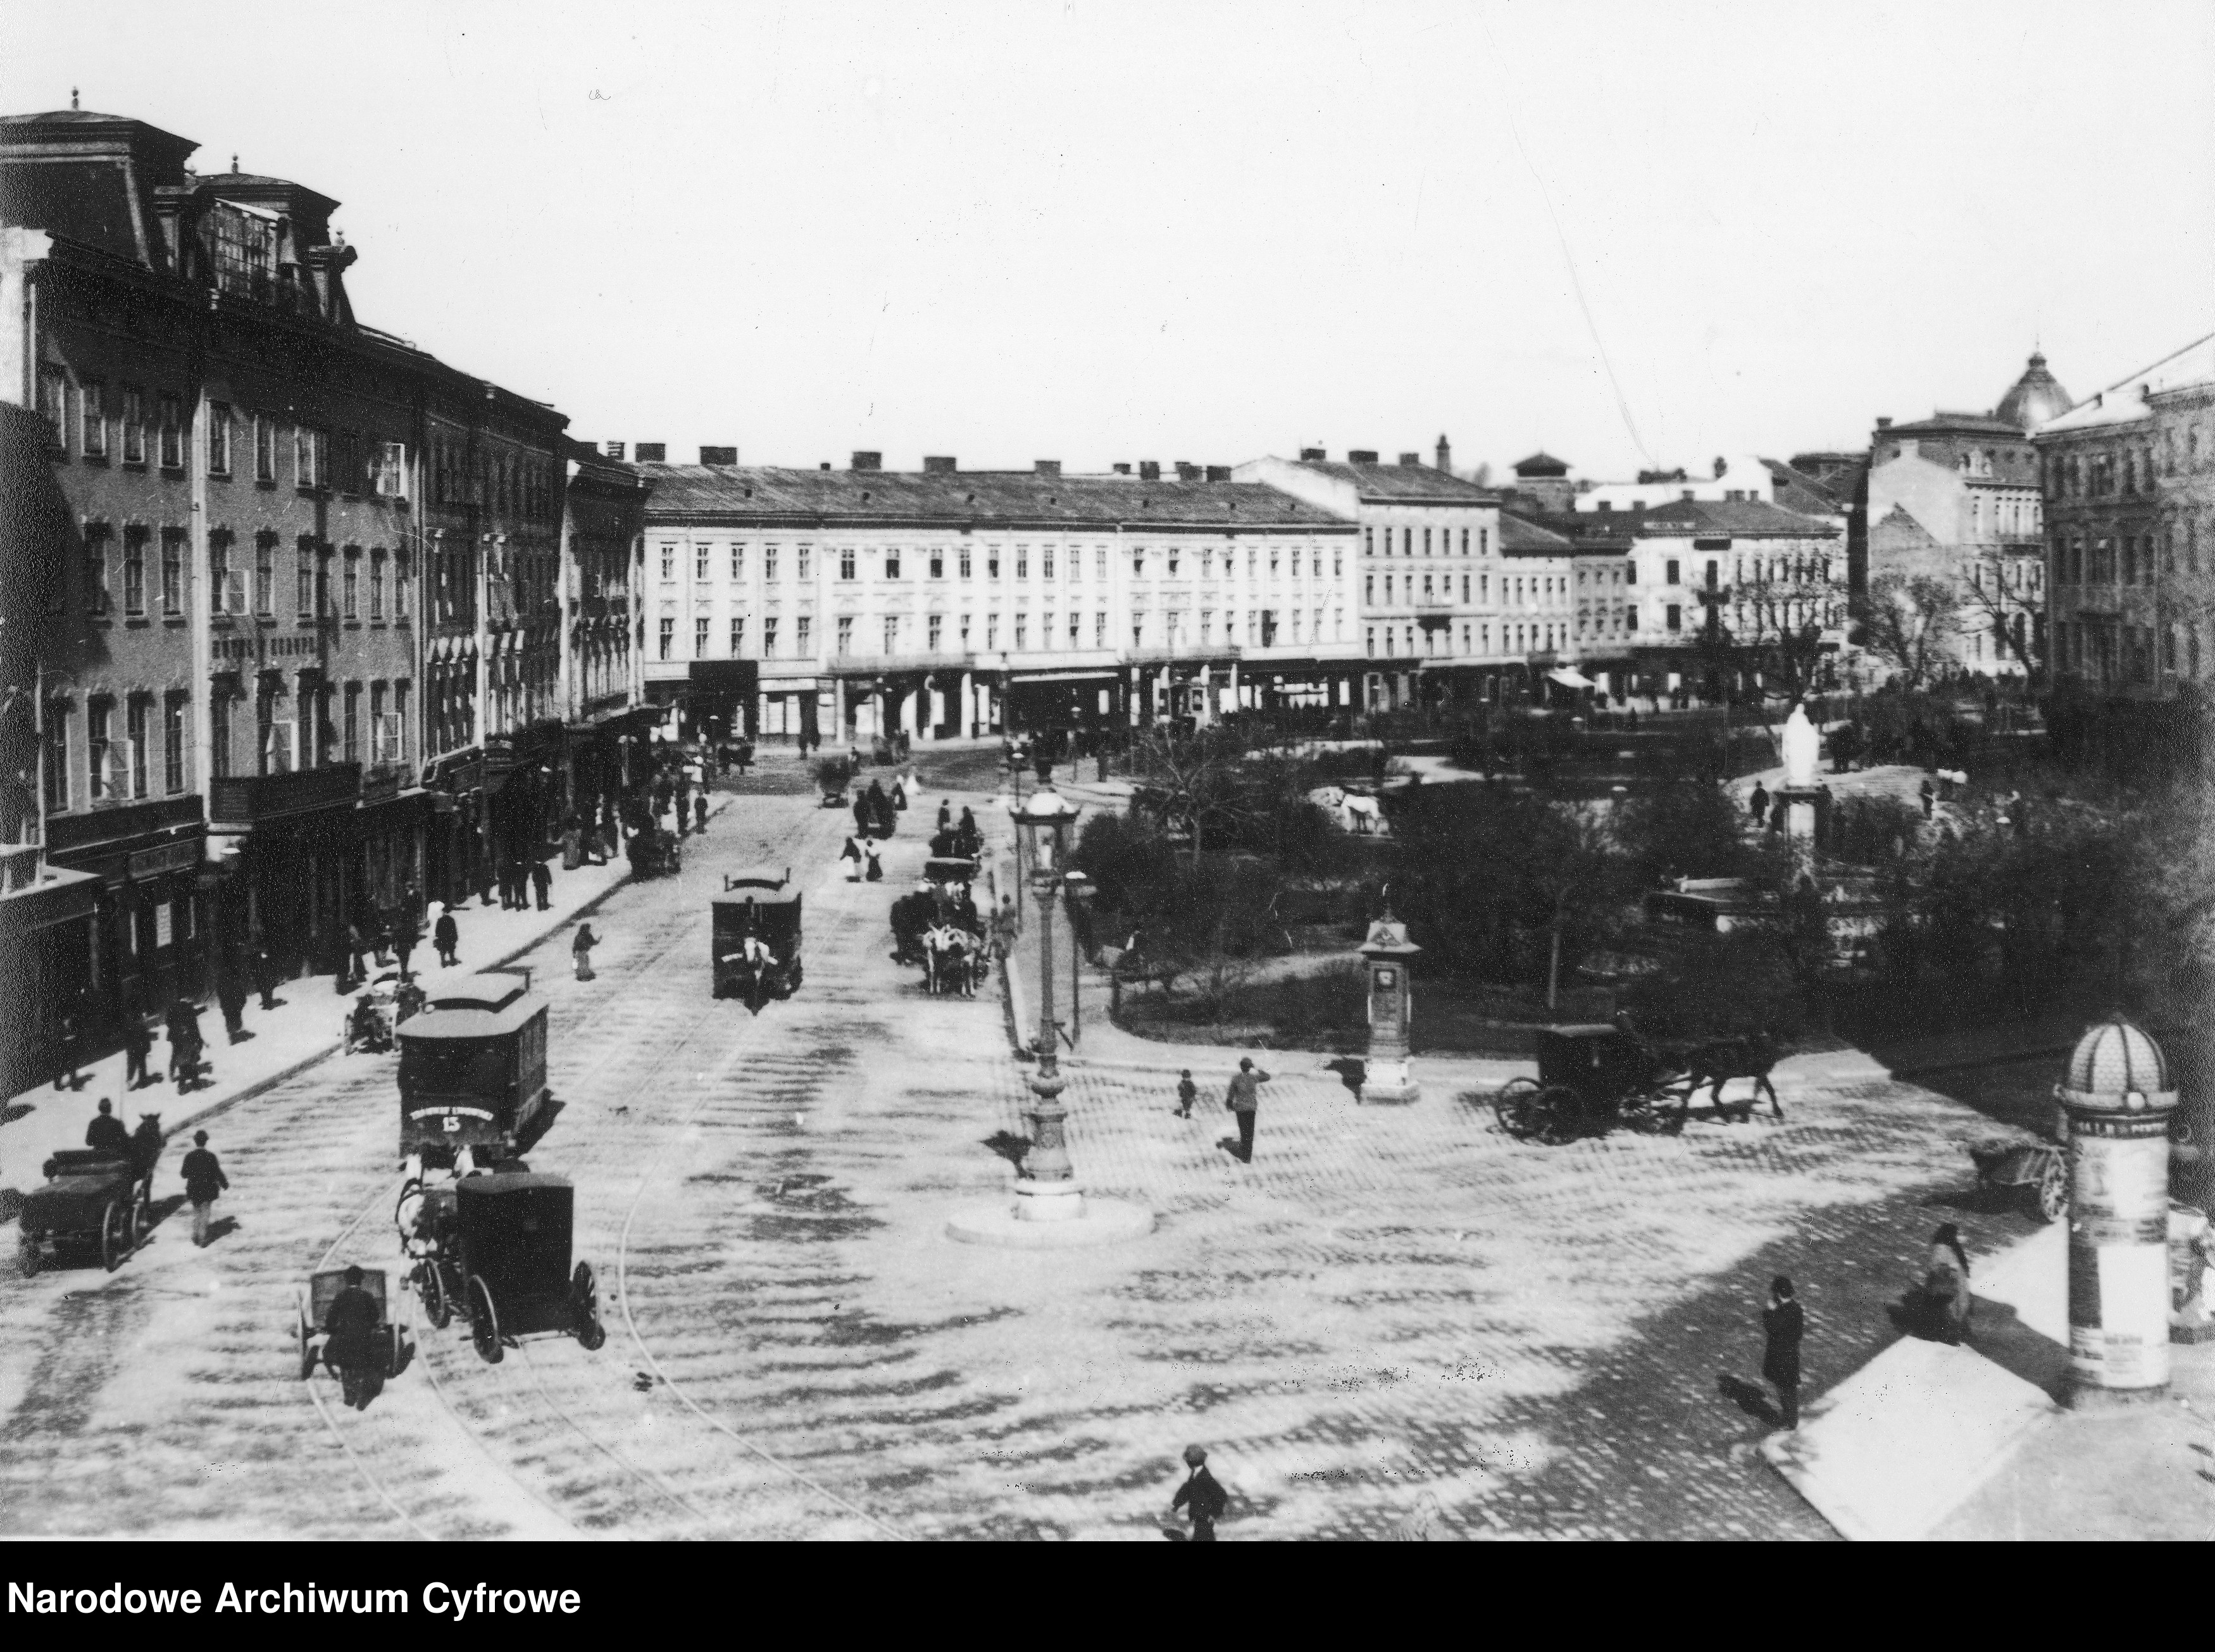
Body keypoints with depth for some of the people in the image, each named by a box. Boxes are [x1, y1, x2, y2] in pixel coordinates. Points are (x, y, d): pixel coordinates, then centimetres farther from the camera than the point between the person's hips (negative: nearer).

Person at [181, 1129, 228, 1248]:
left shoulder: (189, 1157, -9)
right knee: (205, 1214, 8)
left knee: (196, 1214, 18)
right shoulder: (210, 1157, -15)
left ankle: (195, 1237, 20)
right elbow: (218, 1173, -10)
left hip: (194, 1192, 2)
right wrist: (225, 1185, 5)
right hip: (208, 1192, -2)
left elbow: (184, 1174, -3)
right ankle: (202, 1238, 7)